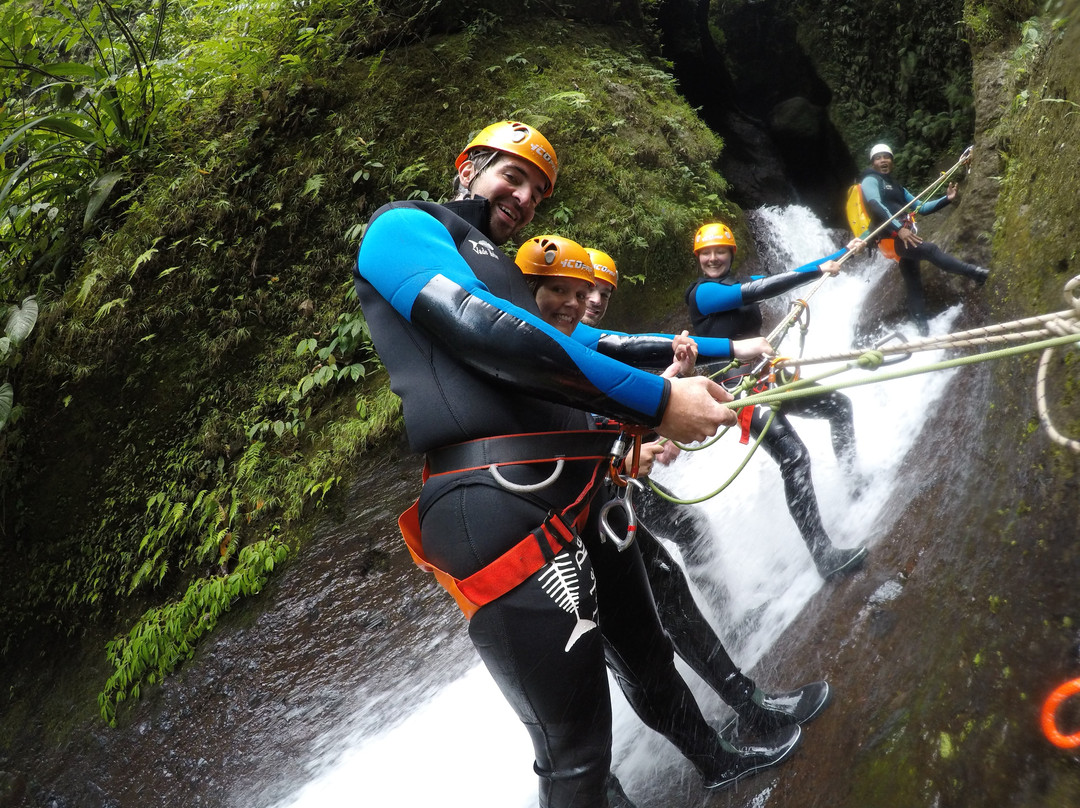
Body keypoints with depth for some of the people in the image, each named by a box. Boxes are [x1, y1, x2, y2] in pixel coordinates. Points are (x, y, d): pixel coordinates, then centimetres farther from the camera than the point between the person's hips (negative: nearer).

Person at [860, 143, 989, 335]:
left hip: (905, 238, 9)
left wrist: (946, 199, 14)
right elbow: (876, 205, -16)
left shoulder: (897, 187, 29)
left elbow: (921, 207, 30)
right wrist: (898, 228, -28)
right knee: (930, 249, -27)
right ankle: (974, 273, -31)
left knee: (914, 286, 4)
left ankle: (923, 331, 3)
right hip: (890, 237, -9)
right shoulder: (870, 180, 2)